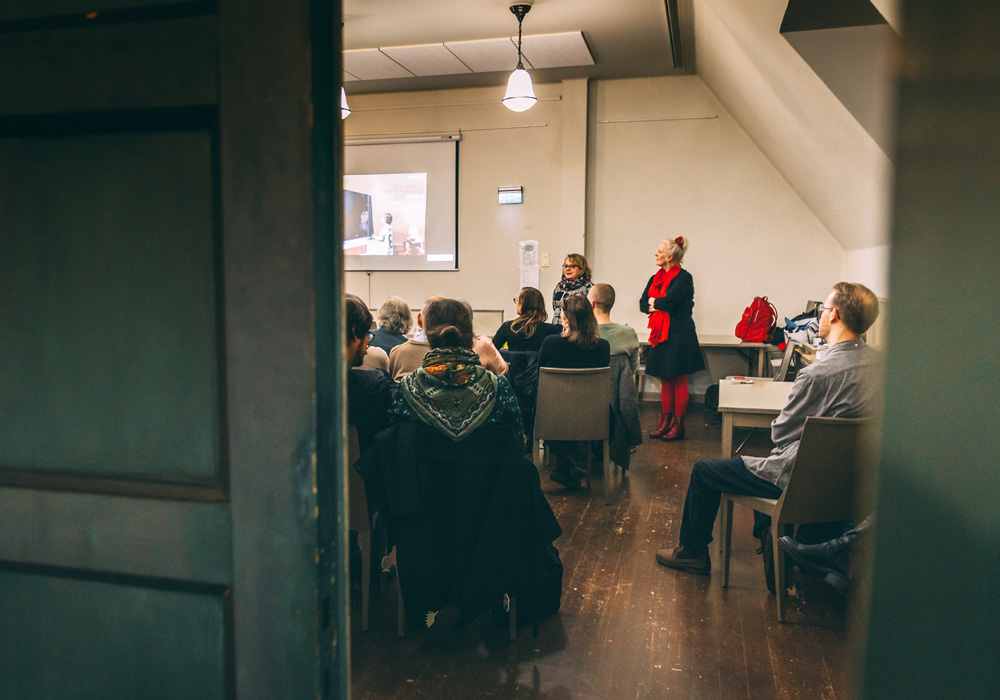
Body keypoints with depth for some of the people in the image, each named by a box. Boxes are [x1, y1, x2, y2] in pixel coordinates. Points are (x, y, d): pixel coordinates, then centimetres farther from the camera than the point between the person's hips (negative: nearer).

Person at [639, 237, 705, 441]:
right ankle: (665, 422, 15)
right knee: (665, 381, 10)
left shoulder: (684, 277, -9)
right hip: (661, 335, 7)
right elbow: (642, 304, 8)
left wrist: (654, 302, -2)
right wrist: (660, 305, -10)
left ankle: (678, 425, 6)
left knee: (679, 381, -1)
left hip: (679, 335, -7)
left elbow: (669, 301, -21)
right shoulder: (656, 278, 14)